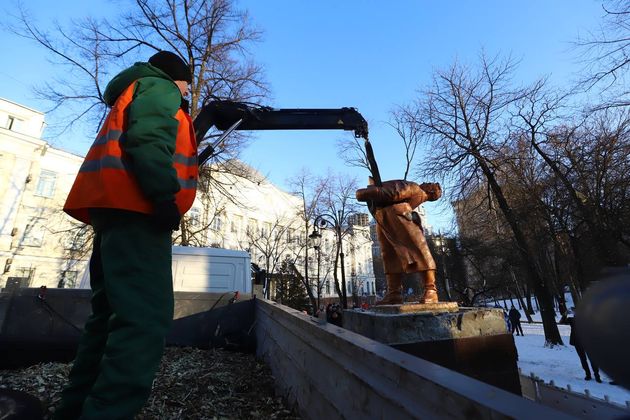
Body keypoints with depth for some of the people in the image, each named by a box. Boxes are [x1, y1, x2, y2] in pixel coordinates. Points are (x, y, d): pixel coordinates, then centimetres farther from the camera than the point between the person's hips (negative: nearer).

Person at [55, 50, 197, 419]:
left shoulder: (134, 92, 35)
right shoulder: (159, 88, 8)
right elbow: (148, 140, -13)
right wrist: (165, 196, -22)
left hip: (117, 210, 11)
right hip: (134, 210, -10)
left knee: (112, 316, 12)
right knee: (147, 319, -18)